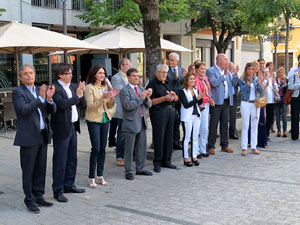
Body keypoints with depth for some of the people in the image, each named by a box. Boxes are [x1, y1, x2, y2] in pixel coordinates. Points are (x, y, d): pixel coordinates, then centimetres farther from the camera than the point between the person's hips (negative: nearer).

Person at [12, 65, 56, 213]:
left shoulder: (40, 90, 14)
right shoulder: (18, 92, -4)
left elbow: (52, 110, 9)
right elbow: (23, 110, -20)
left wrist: (49, 98, -10)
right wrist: (41, 98, -21)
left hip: (42, 136, 6)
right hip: (28, 137, -6)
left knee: (41, 169, 11)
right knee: (28, 170, 1)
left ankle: (39, 196, 22)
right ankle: (29, 200, 10)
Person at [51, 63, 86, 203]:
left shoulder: (72, 86, 12)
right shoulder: (55, 88, -13)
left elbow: (81, 103, 12)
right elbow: (62, 104, -26)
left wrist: (81, 93, -5)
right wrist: (76, 95, -22)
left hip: (73, 127, 8)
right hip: (62, 128, -8)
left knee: (72, 159, 16)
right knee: (60, 161, -1)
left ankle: (69, 185, 29)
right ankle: (57, 190, 8)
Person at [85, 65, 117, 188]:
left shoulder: (104, 87, 12)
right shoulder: (89, 87, -7)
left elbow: (109, 106, 13)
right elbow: (91, 106, -14)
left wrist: (111, 98, -7)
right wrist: (102, 98, -26)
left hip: (105, 119, 6)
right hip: (94, 120, -6)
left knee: (103, 148, 8)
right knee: (96, 149, -9)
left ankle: (100, 176, 17)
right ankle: (91, 178, 0)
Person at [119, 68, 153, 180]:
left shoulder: (141, 89, 13)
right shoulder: (124, 91, -8)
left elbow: (148, 105, 10)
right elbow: (128, 106, -20)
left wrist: (148, 98, -10)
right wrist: (141, 98, -21)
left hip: (142, 122, 7)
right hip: (131, 124, -7)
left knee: (142, 148, 14)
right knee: (129, 149, 2)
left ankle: (140, 168, 26)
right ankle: (128, 171, 11)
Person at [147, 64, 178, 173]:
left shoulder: (167, 84, 17)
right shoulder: (152, 84, -4)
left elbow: (176, 99, 19)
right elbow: (151, 101, -13)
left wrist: (173, 95, -4)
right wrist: (164, 98, -21)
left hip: (170, 111, 7)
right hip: (158, 113, -7)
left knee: (169, 137, 9)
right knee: (159, 138, -4)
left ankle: (166, 161, 18)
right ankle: (157, 163, 4)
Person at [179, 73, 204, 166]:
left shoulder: (196, 90, 12)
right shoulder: (182, 91, -8)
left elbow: (199, 103, 5)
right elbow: (186, 105, -15)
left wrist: (201, 97, -14)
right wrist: (196, 99, -19)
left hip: (196, 115, 6)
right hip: (187, 116, -6)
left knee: (195, 137, 9)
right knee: (187, 137, -2)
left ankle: (194, 157, 18)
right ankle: (186, 158, 5)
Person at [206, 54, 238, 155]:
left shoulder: (226, 71, 15)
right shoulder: (211, 70, -6)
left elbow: (233, 83, 14)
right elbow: (214, 83, -19)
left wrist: (235, 74, 0)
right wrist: (224, 75, -16)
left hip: (226, 101, 7)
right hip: (217, 101, -7)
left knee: (225, 124, 12)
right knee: (213, 125, -2)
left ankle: (224, 145, 21)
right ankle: (211, 146, 6)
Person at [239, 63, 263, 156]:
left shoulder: (256, 79, 8)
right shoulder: (242, 80, -1)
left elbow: (260, 91, 0)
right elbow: (243, 90, -14)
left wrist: (259, 83, -16)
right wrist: (249, 83, -26)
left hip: (255, 104, 4)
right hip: (245, 104, -3)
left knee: (254, 126, 5)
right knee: (245, 127, -2)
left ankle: (253, 147, 11)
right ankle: (244, 148, 1)